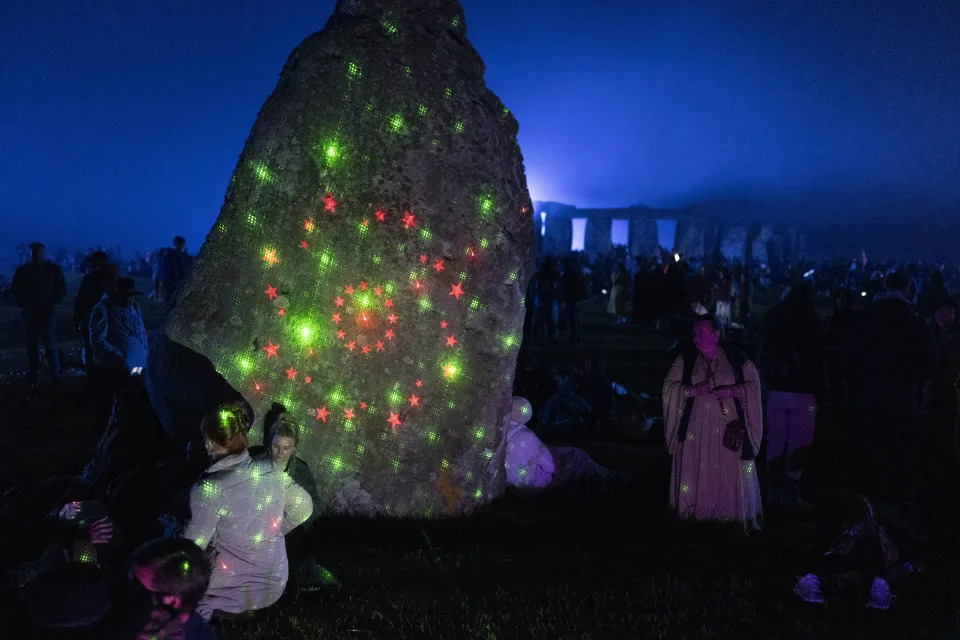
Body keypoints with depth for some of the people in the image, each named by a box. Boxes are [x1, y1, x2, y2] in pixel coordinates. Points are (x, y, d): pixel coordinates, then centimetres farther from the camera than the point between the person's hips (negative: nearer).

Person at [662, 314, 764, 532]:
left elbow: (753, 386, 3)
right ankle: (695, 515, 7)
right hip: (695, 430, 1)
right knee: (696, 475, -1)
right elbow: (669, 386, 3)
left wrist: (732, 391, -15)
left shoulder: (737, 360, 2)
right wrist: (692, 390, -14)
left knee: (731, 476, -2)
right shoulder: (685, 360, 5)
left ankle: (736, 517, 7)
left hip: (728, 429, -1)